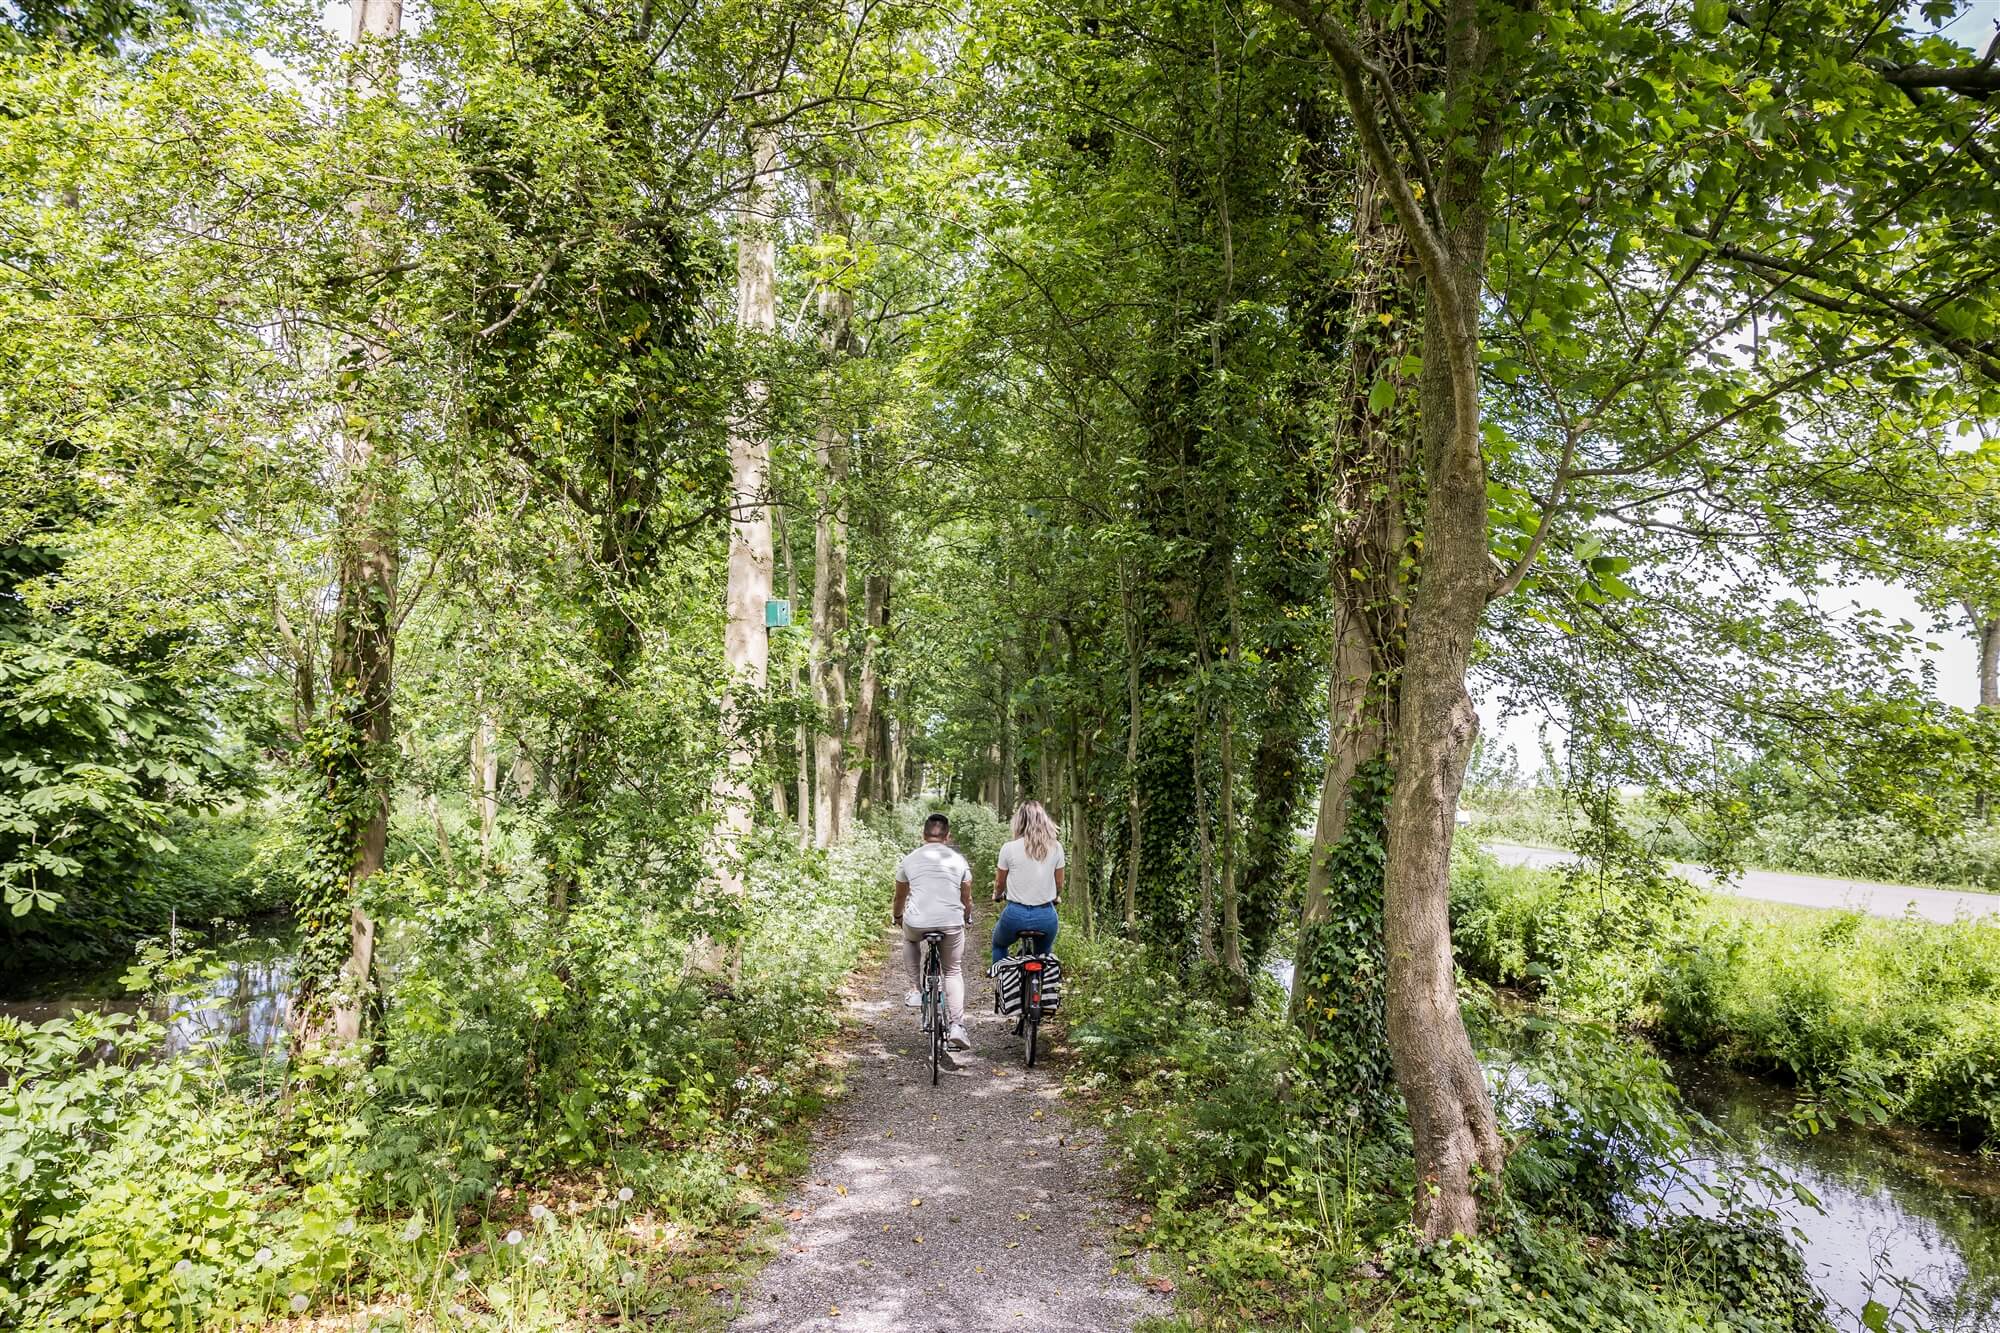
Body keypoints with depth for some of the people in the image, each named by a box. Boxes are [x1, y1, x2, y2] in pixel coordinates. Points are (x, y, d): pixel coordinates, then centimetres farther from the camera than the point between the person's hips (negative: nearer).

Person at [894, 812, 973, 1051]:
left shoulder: (909, 860, 13)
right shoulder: (959, 860, 12)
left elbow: (900, 897, 24)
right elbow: (967, 899, 22)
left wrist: (898, 918, 44)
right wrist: (967, 919, 42)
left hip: (917, 922, 0)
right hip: (951, 923, 0)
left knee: (910, 938, 35)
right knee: (954, 972, 16)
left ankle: (916, 989, 28)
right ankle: (956, 1026, 2)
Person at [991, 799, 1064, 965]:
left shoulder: (1009, 848, -8)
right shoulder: (1056, 847, -3)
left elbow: (999, 883, 5)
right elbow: (1059, 883, 8)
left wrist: (996, 895, 28)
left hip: (1016, 915, -2)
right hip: (1046, 917, 2)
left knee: (999, 944, 29)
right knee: (1045, 953, 28)